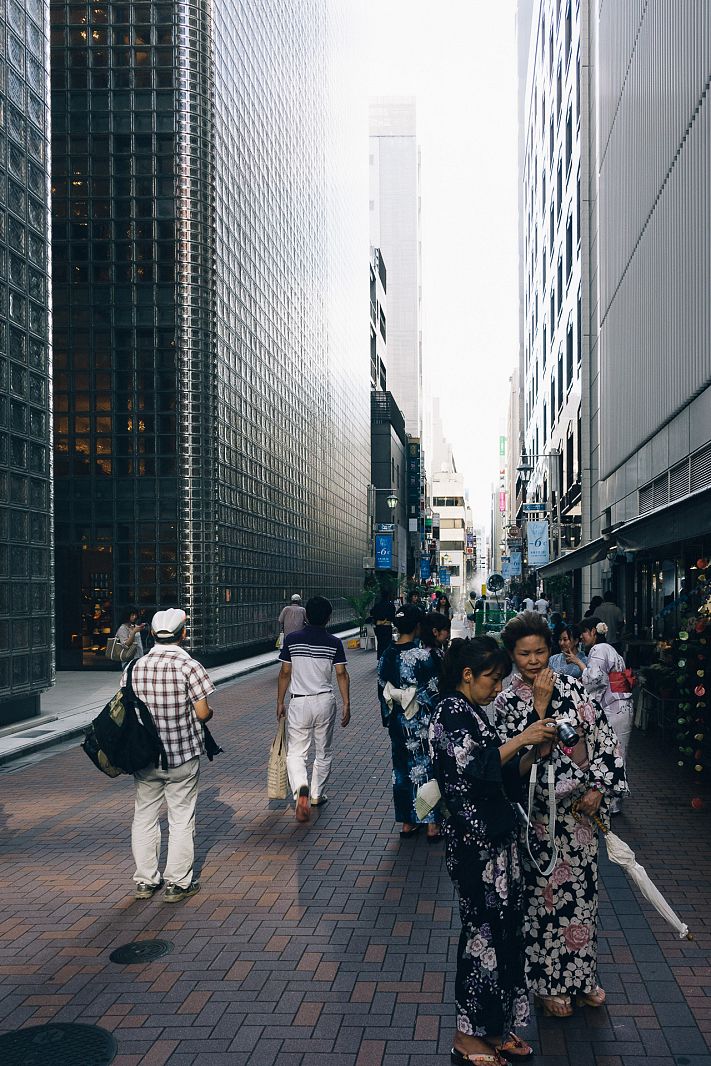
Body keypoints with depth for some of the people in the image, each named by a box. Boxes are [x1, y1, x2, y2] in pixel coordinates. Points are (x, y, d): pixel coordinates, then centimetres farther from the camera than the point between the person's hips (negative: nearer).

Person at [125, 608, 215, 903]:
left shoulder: (134, 668, -3)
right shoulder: (189, 666, -15)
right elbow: (203, 712, -15)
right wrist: (206, 714, 7)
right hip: (182, 756, -3)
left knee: (144, 816, 16)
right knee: (181, 819, 9)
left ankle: (145, 881, 24)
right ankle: (177, 883, 14)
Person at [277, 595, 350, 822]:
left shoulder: (291, 640, -6)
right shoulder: (334, 643, -5)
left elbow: (285, 673, -1)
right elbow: (342, 675, -4)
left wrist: (280, 702, 9)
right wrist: (346, 705, 3)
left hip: (299, 702, -1)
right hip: (325, 701, 1)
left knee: (296, 753, 3)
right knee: (323, 752, 18)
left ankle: (301, 788, -22)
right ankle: (317, 795, 28)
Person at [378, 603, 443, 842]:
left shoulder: (386, 656, -2)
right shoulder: (424, 656, -19)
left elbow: (382, 691, 5)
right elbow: (434, 691, -15)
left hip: (398, 722, 5)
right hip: (422, 723, -5)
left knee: (402, 768, 15)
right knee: (428, 767, 8)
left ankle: (407, 822, 23)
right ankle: (432, 825, 14)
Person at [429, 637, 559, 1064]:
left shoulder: (473, 714, 15)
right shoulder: (451, 713, -12)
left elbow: (504, 776, 15)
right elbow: (473, 768, -24)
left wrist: (534, 753, 1)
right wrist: (520, 739, -21)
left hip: (496, 836, 9)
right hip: (474, 841, -9)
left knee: (504, 928, 13)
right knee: (484, 929, -1)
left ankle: (495, 1027, 25)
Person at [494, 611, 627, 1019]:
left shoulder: (574, 687, -1)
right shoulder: (507, 702, -7)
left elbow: (605, 738, 1)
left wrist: (599, 787, -7)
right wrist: (539, 705, -21)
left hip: (582, 808, 3)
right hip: (541, 813, -3)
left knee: (582, 890, 14)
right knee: (547, 894, 6)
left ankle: (582, 977, 32)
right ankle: (550, 984, 24)